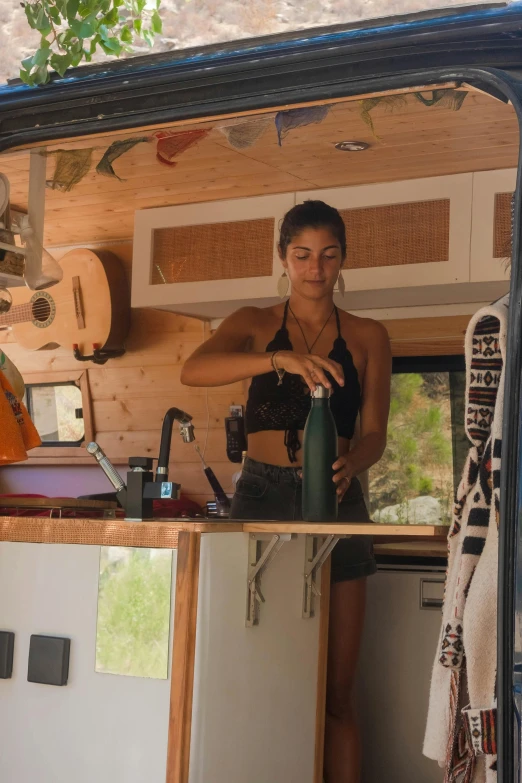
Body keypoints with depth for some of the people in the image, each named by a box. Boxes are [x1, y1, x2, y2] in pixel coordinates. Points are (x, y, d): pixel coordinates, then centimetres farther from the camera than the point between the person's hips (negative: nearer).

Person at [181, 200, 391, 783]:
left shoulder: (367, 337, 9)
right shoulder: (256, 325, 7)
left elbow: (374, 434, 2)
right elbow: (192, 371, -13)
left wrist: (350, 466, -22)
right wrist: (281, 359, -29)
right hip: (263, 495, 0)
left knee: (335, 693, -1)